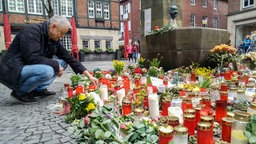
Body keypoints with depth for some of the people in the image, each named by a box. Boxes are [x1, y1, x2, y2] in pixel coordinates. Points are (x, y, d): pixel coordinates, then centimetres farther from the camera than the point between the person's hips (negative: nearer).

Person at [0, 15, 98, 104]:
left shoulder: (53, 40, 3)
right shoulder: (31, 30, -18)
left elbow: (69, 58, 1)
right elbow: (32, 58, -28)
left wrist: (88, 75, -4)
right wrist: (55, 65, -18)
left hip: (29, 68, 8)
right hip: (12, 71, -8)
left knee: (62, 62, 0)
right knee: (46, 71, -33)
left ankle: (39, 89, -2)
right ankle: (19, 92, -8)